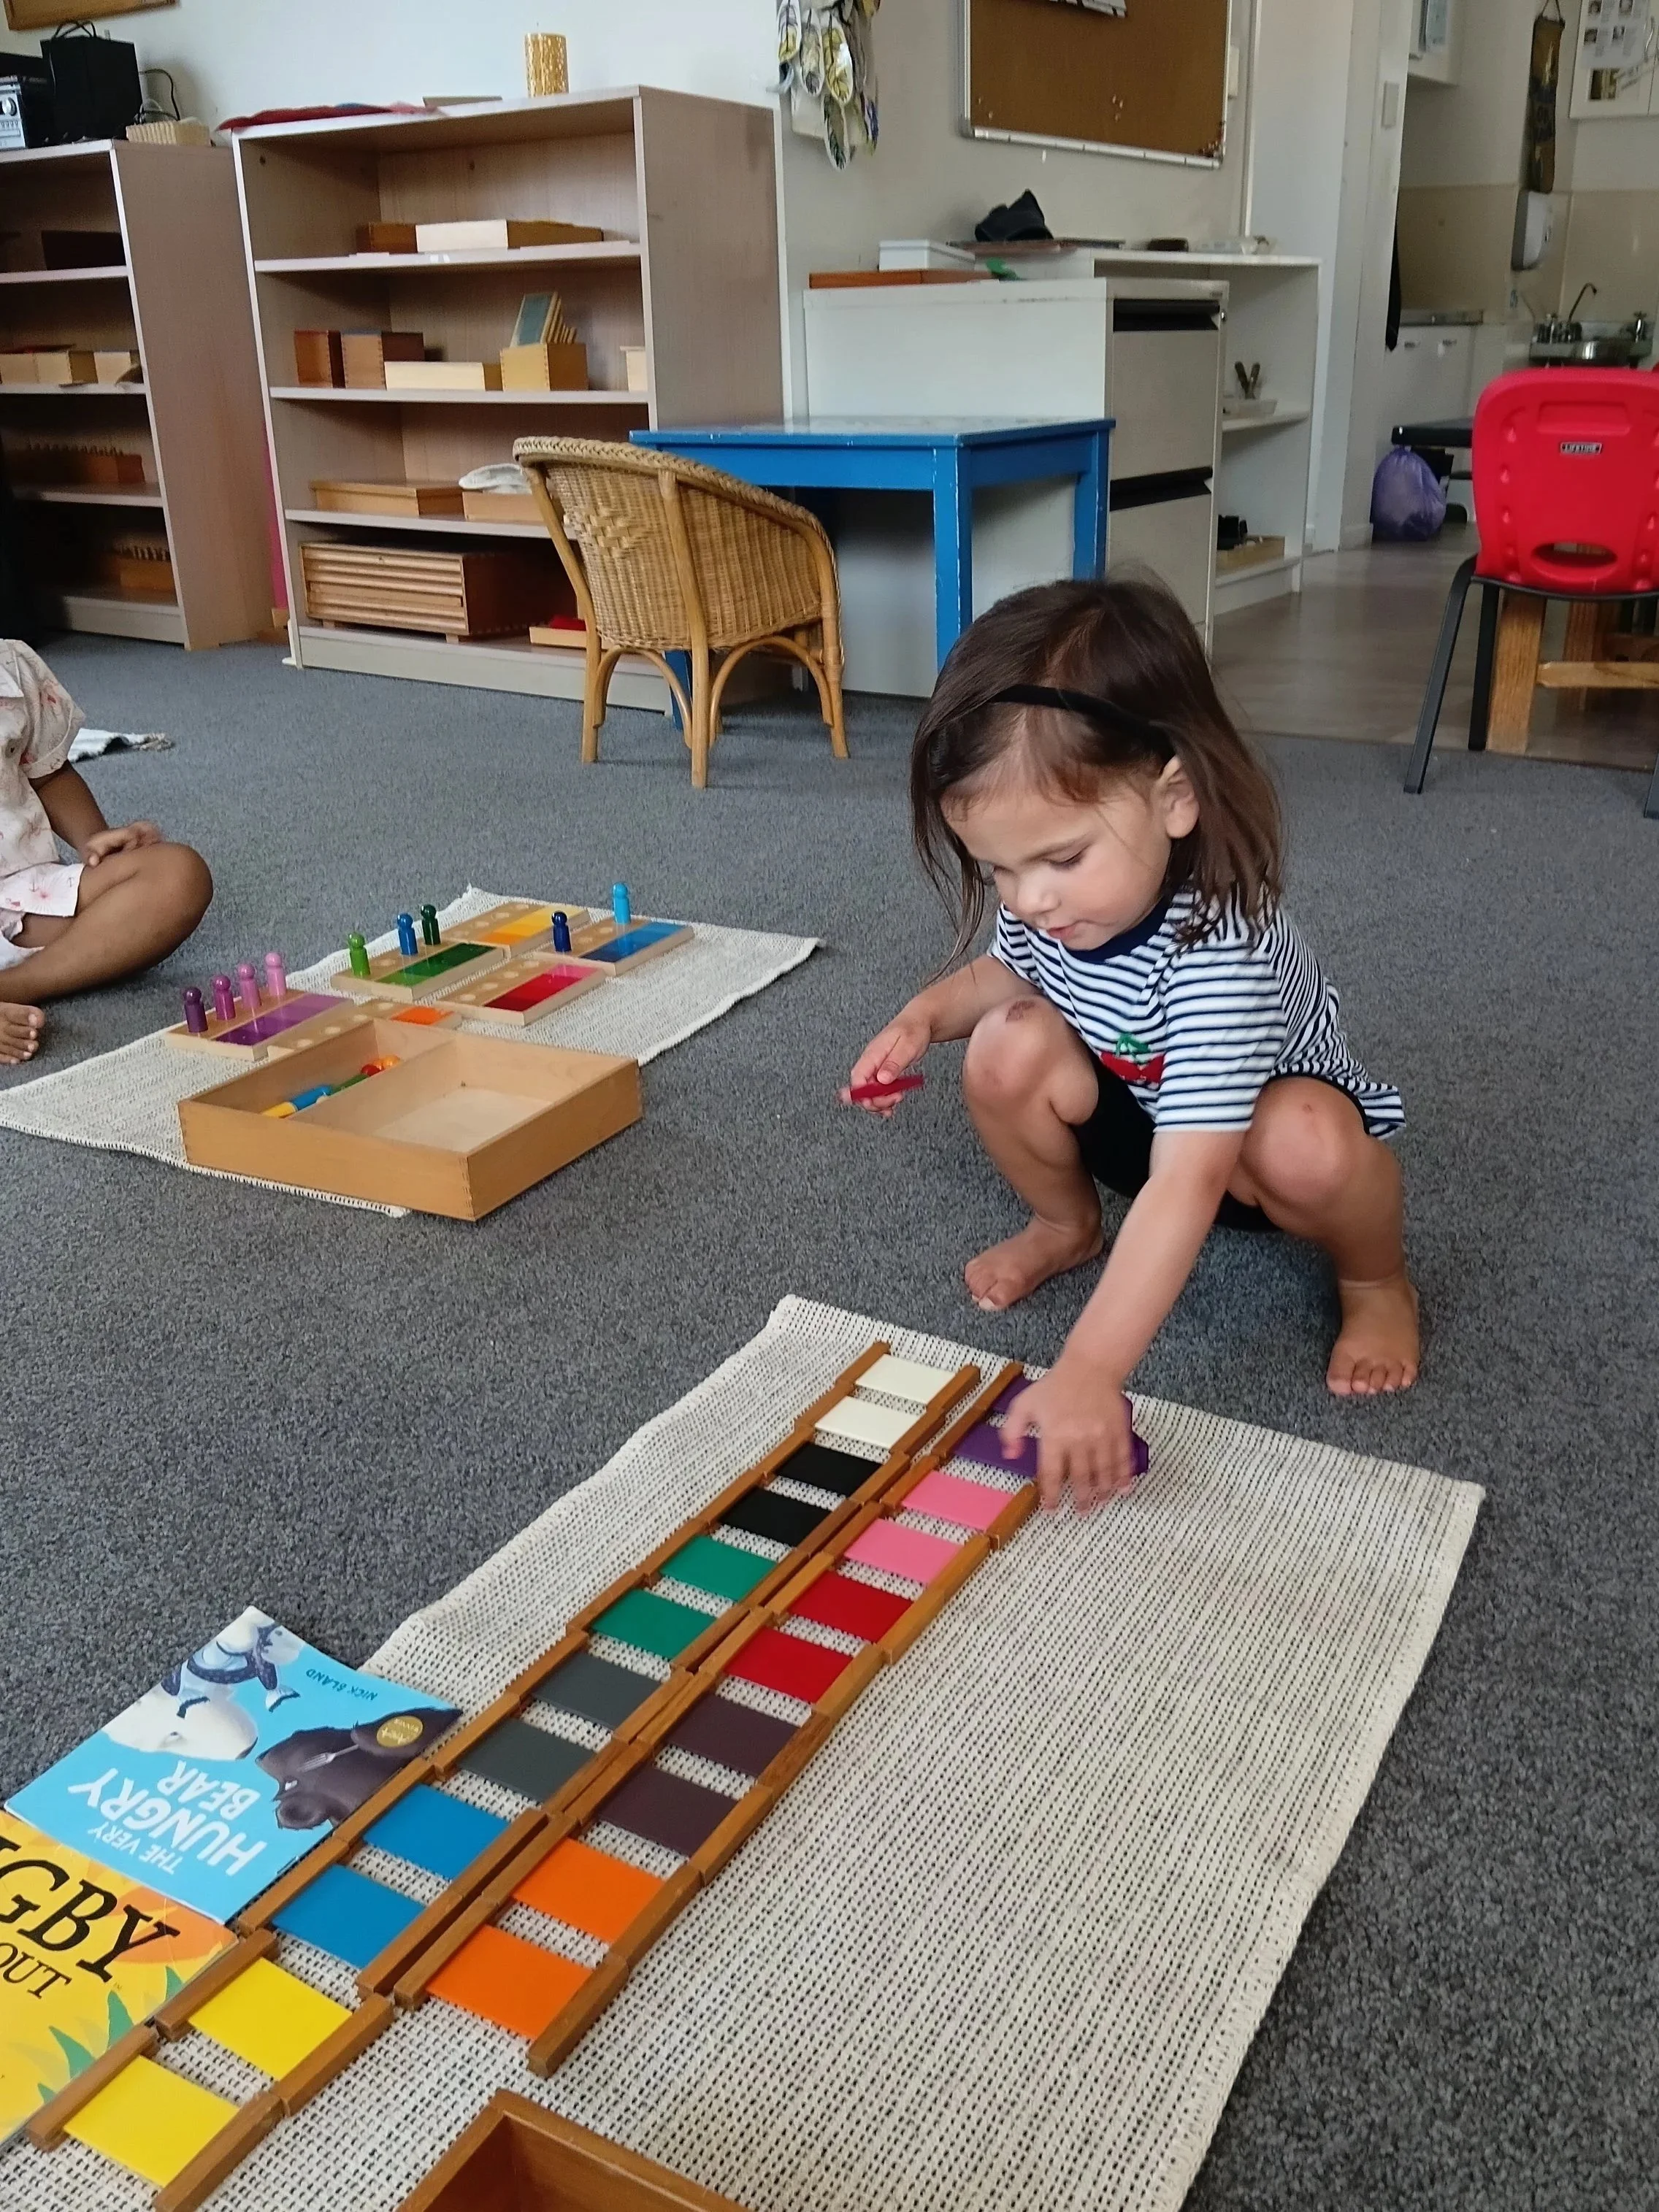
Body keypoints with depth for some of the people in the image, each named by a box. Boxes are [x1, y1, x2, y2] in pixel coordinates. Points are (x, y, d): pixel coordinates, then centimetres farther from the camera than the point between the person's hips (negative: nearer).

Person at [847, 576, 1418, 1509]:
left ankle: (1376, 1278, -4)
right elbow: (1010, 970, 9)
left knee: (1304, 1143, -39)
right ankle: (1067, 1225, 7)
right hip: (1136, 1114, 6)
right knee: (1009, 1049, -22)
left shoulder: (1220, 949, -41)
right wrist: (925, 1015, -13)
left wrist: (1089, 1371, -53)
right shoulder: (1046, 903, -19)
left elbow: (1185, 1185, -47)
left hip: (1265, 1129, -5)